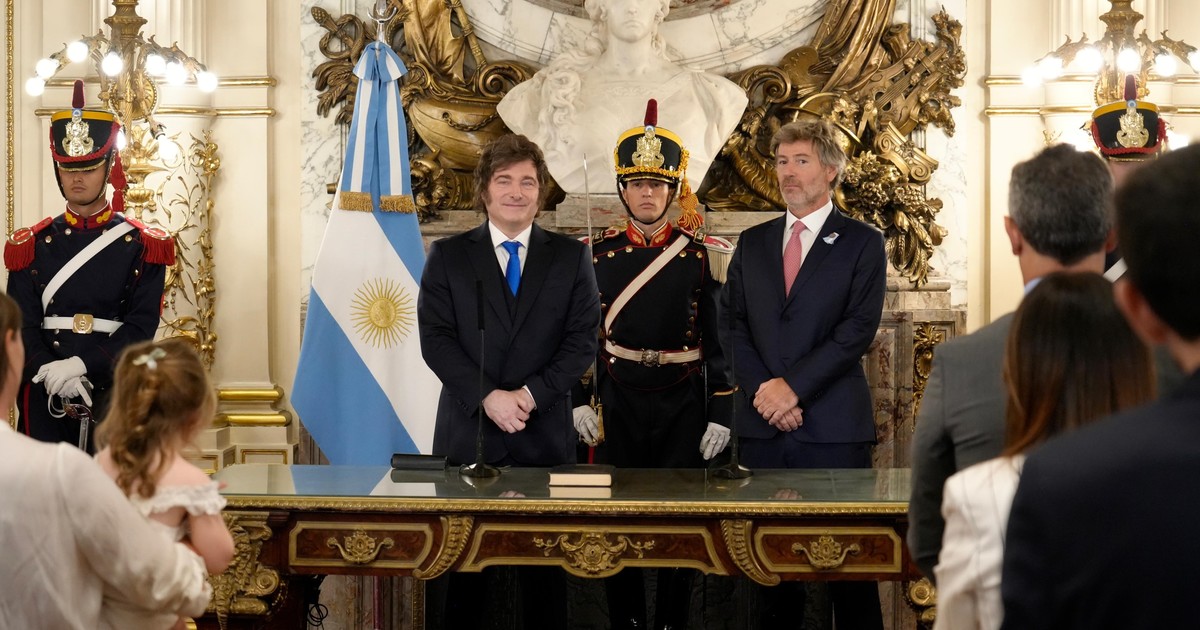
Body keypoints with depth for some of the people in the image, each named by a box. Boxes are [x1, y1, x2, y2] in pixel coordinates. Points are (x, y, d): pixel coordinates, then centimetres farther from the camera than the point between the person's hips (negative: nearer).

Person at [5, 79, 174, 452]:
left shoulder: (143, 246, 4)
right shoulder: (31, 246, 9)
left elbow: (141, 327, -5)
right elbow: (21, 327, 1)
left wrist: (81, 364, -18)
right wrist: (52, 372, -18)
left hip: (114, 392, -1)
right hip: (46, 397, 1)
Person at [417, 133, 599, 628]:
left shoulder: (570, 257, 8)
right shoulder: (448, 256, 6)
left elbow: (582, 341, 1)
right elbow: (436, 339, -2)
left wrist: (532, 394, -12)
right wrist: (488, 397, -15)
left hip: (544, 434, 0)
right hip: (468, 432, 0)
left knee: (545, 569, 4)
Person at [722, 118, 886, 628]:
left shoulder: (862, 243, 2)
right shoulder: (753, 243, 15)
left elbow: (858, 330, -8)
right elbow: (734, 324, 8)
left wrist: (794, 387, -14)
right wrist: (761, 389, -8)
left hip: (833, 424, -4)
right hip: (763, 424, 4)